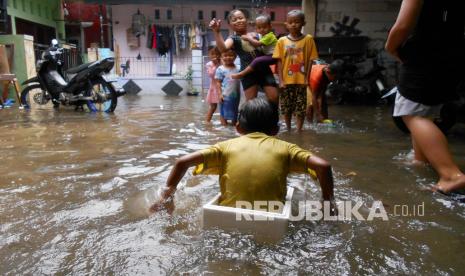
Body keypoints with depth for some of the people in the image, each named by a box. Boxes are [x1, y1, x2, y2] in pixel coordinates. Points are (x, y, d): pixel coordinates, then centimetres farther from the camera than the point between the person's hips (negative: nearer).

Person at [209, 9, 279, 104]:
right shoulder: (233, 39, 1)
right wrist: (216, 32, -35)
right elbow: (223, 48, -24)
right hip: (248, 73, -3)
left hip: (264, 70, 3)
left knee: (274, 98, -1)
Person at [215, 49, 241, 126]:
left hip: (235, 95, 5)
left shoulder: (236, 69, 6)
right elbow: (218, 83, -7)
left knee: (235, 111, 15)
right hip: (225, 95, -5)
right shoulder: (220, 69, -7)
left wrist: (239, 94, 9)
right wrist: (220, 94, -14)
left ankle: (234, 125, 29)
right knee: (224, 111, 4)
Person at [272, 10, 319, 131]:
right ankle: (288, 129, 28)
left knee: (301, 108, 2)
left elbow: (310, 60, 0)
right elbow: (279, 61, 0)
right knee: (286, 107, 11)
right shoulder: (282, 41, 1)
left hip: (301, 80, -1)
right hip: (286, 81, 1)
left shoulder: (308, 39, -1)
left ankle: (299, 130, 14)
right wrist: (281, 80, -6)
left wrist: (306, 78, -6)